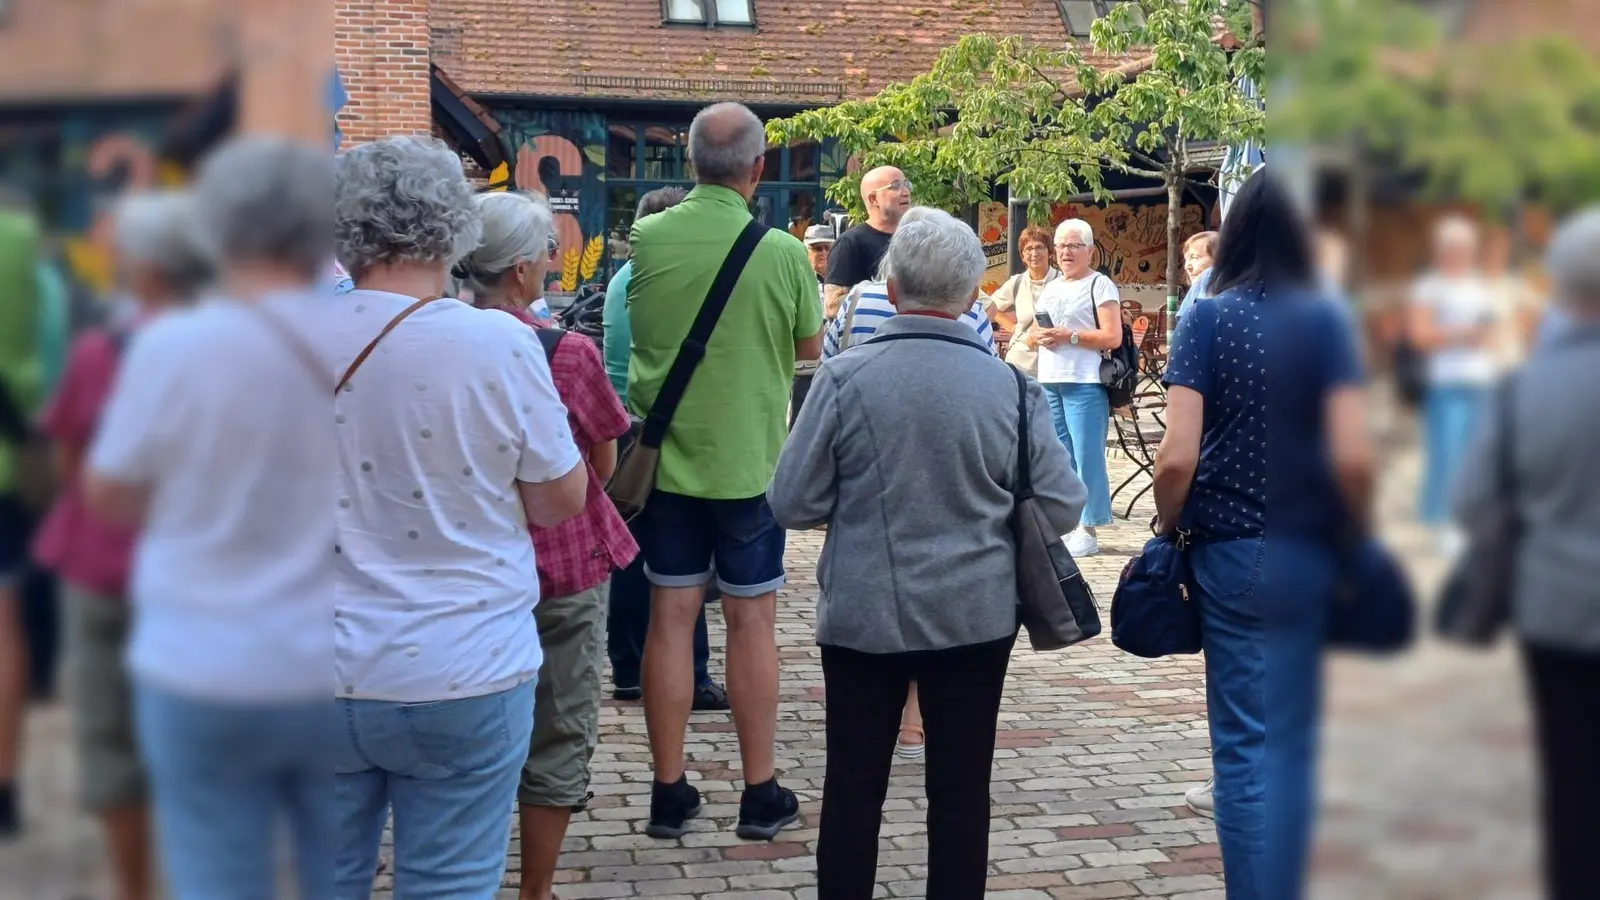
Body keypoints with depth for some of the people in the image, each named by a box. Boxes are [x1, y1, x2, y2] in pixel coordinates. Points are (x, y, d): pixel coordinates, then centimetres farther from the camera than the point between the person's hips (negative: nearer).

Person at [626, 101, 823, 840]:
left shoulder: (647, 239, -6)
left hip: (664, 456, 2)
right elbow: (810, 347, 2)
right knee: (751, 621, 7)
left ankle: (669, 792, 14)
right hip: (747, 461, -2)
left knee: (670, 617, 8)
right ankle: (760, 794, 14)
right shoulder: (782, 253, -13)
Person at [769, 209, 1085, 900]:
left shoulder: (845, 378, -11)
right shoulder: (1012, 387, -8)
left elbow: (792, 504, -7)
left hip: (863, 615, -1)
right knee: (961, 790, 11)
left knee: (854, 788, 11)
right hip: (976, 616, 1)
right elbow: (1062, 510, -2)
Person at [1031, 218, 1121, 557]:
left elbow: (1113, 337, -11)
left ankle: (1088, 530, -5)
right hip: (1048, 383, 8)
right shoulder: (1050, 289, 20)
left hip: (1084, 384, -8)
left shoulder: (1100, 285, -2)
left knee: (1086, 457, -7)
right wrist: (1039, 336, -1)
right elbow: (1031, 335, 23)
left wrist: (1069, 336, -17)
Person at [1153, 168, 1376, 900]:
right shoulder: (1327, 321, -2)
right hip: (1312, 557, 2)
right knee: (1297, 744, 14)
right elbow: (1354, 458, -10)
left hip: (1233, 556, -1)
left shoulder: (1208, 319, -4)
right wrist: (1356, 538, 6)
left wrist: (1167, 530, 5)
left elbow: (1177, 457, -12)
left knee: (1246, 747, 4)